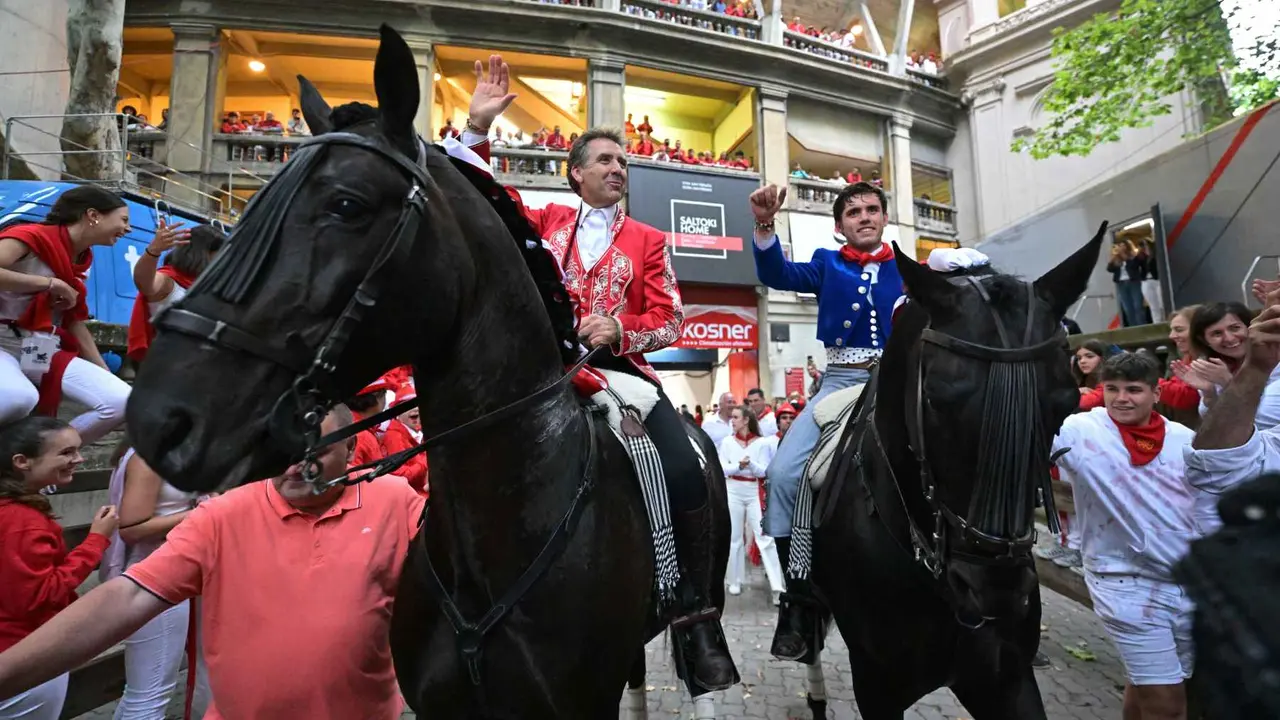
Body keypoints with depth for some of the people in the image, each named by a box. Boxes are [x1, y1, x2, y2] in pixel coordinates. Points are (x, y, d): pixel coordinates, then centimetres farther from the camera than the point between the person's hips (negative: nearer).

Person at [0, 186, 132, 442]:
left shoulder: (81, 259, 13)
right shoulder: (32, 237, -9)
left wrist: (105, 372, 12)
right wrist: (53, 283, -17)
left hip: (45, 351, 7)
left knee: (121, 401, -15)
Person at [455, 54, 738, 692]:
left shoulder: (648, 241, 13)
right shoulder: (545, 222, 18)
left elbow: (669, 319, 5)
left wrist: (619, 328, -14)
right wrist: (478, 126, 2)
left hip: (622, 368, -1)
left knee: (685, 473, -21)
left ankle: (697, 620, -7)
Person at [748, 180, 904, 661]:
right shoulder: (827, 264, 16)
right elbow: (778, 276, -2)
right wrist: (764, 226, -17)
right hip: (840, 380, -1)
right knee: (784, 472, -19)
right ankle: (799, 596, -6)